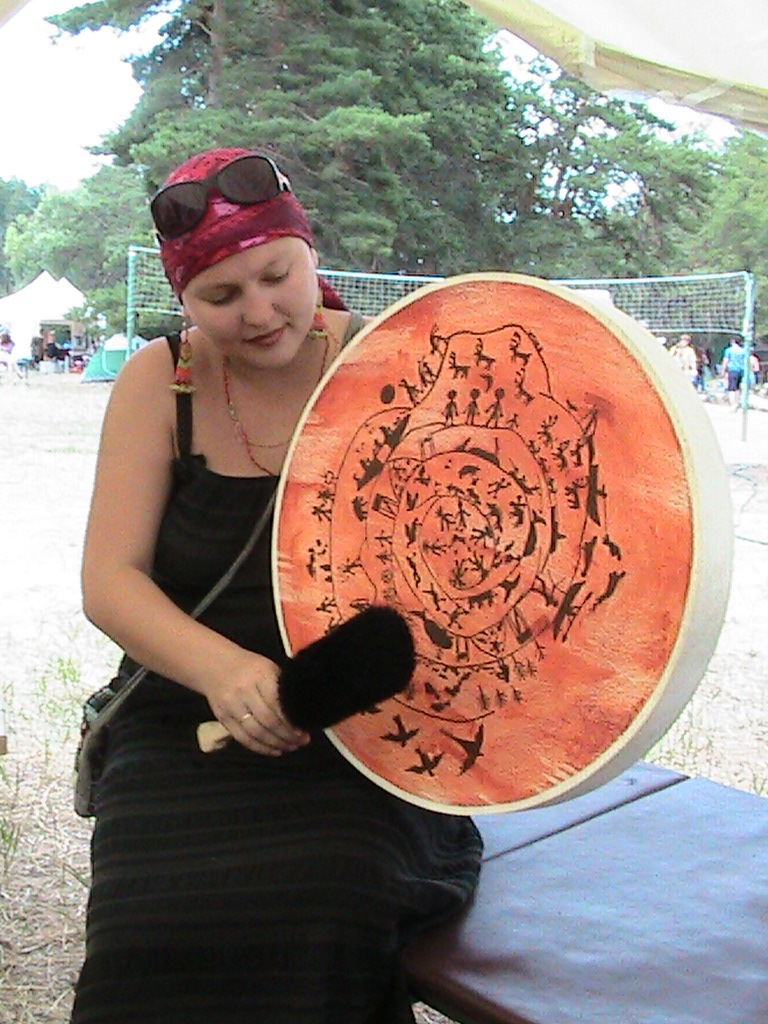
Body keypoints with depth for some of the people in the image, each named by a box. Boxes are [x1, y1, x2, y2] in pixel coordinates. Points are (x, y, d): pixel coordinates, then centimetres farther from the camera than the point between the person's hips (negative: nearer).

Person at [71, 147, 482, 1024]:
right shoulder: (159, 383, 1)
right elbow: (109, 582, -4)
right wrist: (217, 667, -24)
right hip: (188, 717, 2)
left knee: (328, 919, -26)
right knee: (164, 927, -22)